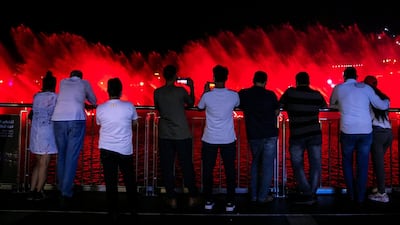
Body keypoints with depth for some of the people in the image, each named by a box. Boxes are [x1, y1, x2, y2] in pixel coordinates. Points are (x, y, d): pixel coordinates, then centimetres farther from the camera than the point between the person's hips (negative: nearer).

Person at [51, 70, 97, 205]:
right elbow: (94, 101, 32)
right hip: (76, 120, -3)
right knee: (72, 157, -4)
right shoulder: (84, 83, 19)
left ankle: (61, 188, 19)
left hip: (58, 119, 3)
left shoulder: (63, 82, 25)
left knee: (61, 155, 14)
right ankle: (66, 193, -8)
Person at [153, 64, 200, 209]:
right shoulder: (181, 91, -9)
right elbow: (191, 103, 10)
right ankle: (192, 197, 18)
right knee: (187, 166, 9)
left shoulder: (157, 92, -1)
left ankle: (172, 198, 12)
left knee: (167, 167, 8)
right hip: (182, 135, -2)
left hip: (165, 136, 2)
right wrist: (191, 87, 20)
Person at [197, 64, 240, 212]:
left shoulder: (207, 95, -9)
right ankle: (230, 203, 14)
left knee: (208, 171, 11)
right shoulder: (233, 95, -6)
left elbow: (200, 107, 11)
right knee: (230, 171, 10)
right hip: (228, 139, 1)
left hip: (210, 139, 0)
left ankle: (208, 201, 18)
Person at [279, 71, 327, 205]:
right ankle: (312, 193, 13)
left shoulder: (290, 93, -3)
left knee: (297, 164, 8)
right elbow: (325, 107, 16)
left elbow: (279, 106, 6)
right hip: (315, 134, 2)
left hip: (297, 135, -2)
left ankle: (306, 194, 5)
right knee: (315, 164, 9)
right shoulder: (317, 95, 3)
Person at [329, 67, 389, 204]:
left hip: (348, 131, 0)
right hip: (366, 131, 1)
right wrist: (387, 101, 31)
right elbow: (382, 106, 10)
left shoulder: (338, 88, 6)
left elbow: (331, 105, 22)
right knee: (363, 165, 9)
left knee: (347, 162, 18)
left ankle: (351, 194, 20)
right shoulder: (366, 87, 6)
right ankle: (360, 198, 14)